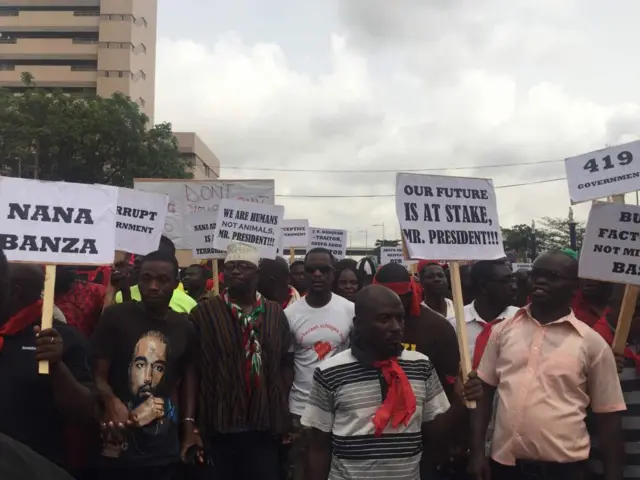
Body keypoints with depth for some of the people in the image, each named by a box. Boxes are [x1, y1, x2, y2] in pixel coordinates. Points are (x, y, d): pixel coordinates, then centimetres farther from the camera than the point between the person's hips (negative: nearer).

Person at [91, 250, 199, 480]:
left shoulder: (184, 327, 6)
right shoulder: (115, 316, -6)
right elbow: (97, 375, -8)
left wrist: (189, 428, 6)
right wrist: (112, 402, -27)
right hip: (116, 448, -3)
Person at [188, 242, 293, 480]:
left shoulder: (276, 314, 7)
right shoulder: (204, 313, -2)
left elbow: (286, 362, 8)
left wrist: (280, 405, 0)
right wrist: (190, 419, -8)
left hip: (266, 424, 2)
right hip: (219, 423, -2)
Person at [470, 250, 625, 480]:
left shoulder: (592, 342, -3)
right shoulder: (503, 330, 2)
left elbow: (608, 417, 1)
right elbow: (485, 392, 7)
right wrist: (477, 451, 2)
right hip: (504, 461, 2)